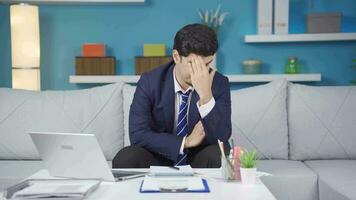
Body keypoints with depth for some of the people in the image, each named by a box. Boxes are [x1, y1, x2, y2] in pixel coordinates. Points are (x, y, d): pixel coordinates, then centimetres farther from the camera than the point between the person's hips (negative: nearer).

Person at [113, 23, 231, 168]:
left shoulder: (219, 84, -11)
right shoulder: (149, 82, -12)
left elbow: (221, 138, -21)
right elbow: (138, 134, -18)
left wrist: (206, 95, -34)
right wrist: (186, 141, -21)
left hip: (199, 161, 0)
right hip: (159, 158, 1)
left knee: (218, 155, -33)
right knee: (124, 159, -28)